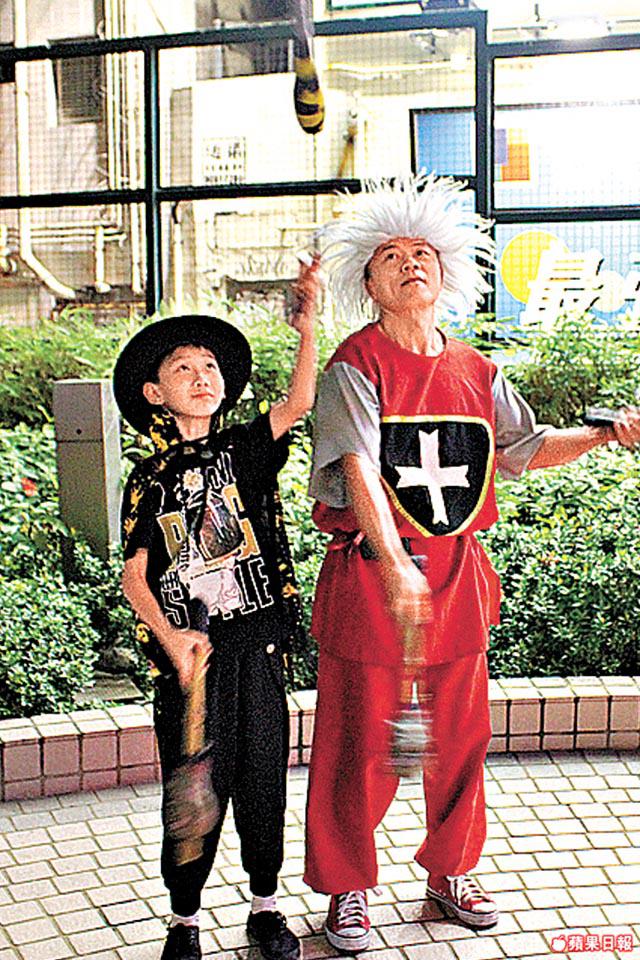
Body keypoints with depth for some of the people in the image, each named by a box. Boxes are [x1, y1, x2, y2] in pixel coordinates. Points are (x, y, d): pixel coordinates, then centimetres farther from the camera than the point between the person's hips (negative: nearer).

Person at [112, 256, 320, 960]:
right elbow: (135, 573, 1)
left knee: (262, 781, 10)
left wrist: (307, 331, -26)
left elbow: (297, 405, -14)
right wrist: (169, 636, -14)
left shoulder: (245, 450, 4)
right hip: (186, 651, -1)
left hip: (255, 643, 1)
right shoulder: (151, 478, 3)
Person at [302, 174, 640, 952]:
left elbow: (527, 449, 19)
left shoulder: (474, 371, 9)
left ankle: (449, 871, 36)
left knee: (460, 735, 15)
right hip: (368, 575, -5)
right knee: (360, 742, 5)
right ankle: (348, 889, 25)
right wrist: (395, 566, -35)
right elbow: (358, 469, -22)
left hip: (458, 574, 5)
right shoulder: (357, 366, -9)